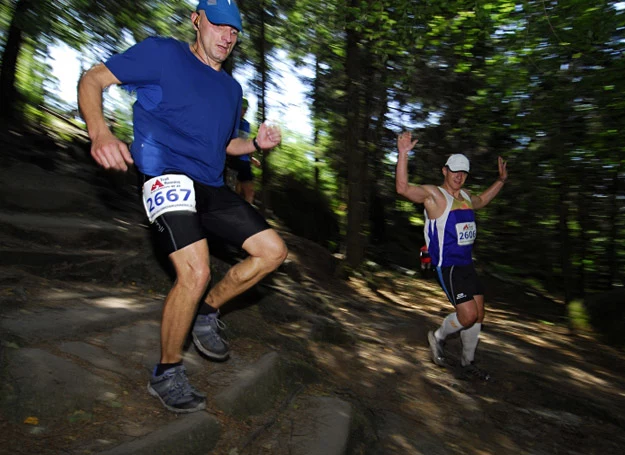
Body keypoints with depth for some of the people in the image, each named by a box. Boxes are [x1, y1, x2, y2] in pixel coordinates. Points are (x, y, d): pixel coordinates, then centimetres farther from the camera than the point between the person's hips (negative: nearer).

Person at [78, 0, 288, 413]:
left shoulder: (232, 88, 20)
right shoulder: (163, 53, 2)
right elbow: (92, 80, -1)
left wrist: (258, 143, 7)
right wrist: (100, 132, -21)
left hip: (212, 187, 7)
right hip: (168, 178, -7)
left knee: (273, 251, -3)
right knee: (196, 273, -24)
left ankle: (207, 312, 16)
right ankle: (167, 373, 1)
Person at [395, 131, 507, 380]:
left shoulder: (465, 196, 13)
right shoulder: (434, 194, -12)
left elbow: (481, 200, 37)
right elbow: (403, 188, -29)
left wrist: (501, 180, 31)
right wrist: (403, 154, -38)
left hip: (467, 264, 8)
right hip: (448, 266, -8)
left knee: (478, 316, 11)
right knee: (469, 315, -14)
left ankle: (468, 362, 31)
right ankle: (438, 336, 16)